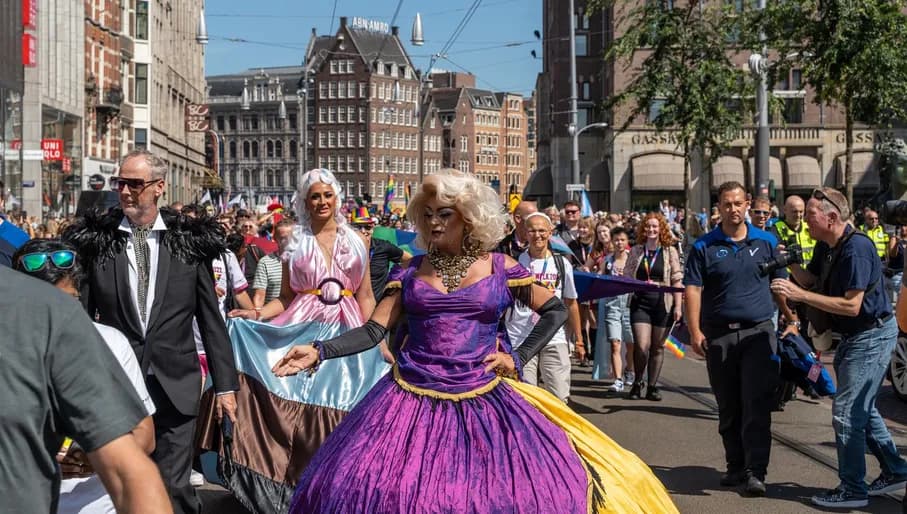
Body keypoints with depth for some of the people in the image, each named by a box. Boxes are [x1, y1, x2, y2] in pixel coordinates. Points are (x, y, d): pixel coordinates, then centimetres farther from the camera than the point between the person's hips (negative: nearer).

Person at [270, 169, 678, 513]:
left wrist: (517, 358, -1)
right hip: (412, 399, 1)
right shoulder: (410, 273, 6)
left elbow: (556, 311, 8)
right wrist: (319, 352, -14)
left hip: (483, 401, -1)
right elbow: (373, 331, 1)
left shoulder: (500, 269, 3)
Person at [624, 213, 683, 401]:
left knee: (658, 347, 6)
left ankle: (652, 386, 17)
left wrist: (678, 306, -4)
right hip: (640, 303, 0)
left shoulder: (670, 251, 4)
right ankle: (637, 383, 12)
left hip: (663, 304, 0)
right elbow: (626, 277, 11)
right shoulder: (636, 251, 8)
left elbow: (677, 281, 2)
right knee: (642, 346, -9)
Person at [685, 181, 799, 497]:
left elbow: (780, 285, 15)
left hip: (758, 332, 0)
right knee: (728, 408, 10)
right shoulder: (704, 247, 1)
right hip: (719, 336, 1)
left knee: (757, 406, -7)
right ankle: (736, 466, 23)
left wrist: (792, 320, 12)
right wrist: (695, 332, -14)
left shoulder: (766, 242, 7)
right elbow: (692, 290, -5)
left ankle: (755, 472, -6)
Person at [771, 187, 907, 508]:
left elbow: (852, 305, -28)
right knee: (862, 409, 19)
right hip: (853, 336, 10)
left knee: (846, 412, -7)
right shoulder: (826, 247, 5)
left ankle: (852, 490, 3)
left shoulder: (856, 249, -24)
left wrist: (801, 296, -29)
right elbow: (810, 279, 14)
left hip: (872, 335, -10)